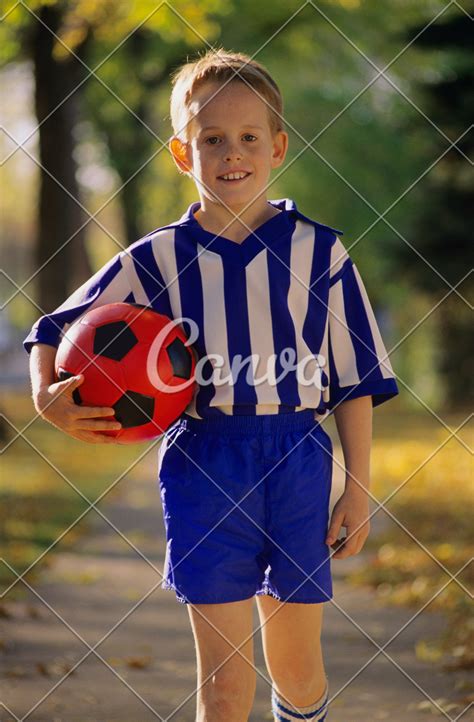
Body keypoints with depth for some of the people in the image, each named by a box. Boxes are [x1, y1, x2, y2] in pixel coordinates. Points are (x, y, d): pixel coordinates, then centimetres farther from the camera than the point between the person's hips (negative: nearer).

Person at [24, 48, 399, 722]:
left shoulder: (319, 252, 2)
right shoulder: (157, 259, 2)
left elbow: (356, 379, 5)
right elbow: (55, 330, 11)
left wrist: (358, 489, 2)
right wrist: (48, 396, -9)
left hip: (297, 462, 1)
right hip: (202, 460, -1)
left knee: (297, 664, 11)